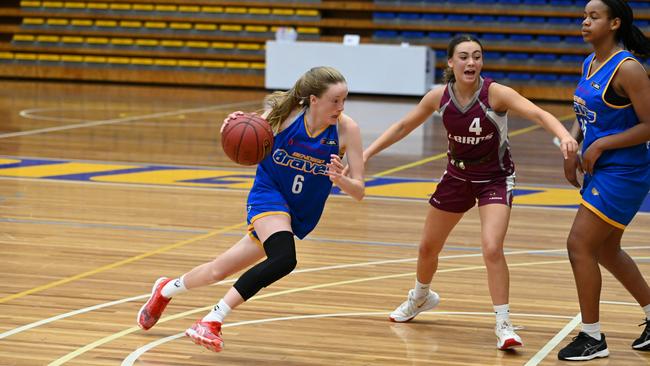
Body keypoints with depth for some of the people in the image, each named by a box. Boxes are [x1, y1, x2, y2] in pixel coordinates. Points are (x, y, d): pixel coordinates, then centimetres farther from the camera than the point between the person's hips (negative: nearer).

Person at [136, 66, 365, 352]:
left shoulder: (346, 129, -19)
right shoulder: (285, 114, -20)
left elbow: (359, 192, -16)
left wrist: (341, 180, -38)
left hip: (299, 215, 3)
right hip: (269, 193, -3)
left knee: (220, 270, 8)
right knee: (284, 258, -32)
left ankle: (166, 290, 38)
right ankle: (213, 320, -18)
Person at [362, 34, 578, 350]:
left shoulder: (495, 93, -25)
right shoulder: (439, 97, -13)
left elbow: (537, 113, -39)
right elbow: (403, 126, 1)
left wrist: (563, 135, -57)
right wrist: (368, 153, -4)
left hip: (495, 179, -4)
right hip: (457, 177, 4)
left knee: (492, 249, -24)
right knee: (427, 247, 17)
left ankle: (503, 324, -11)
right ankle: (420, 299, 48)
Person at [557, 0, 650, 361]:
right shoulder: (589, 64, 8)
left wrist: (601, 146, -19)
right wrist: (574, 152, 8)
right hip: (599, 170, 9)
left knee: (579, 247, -9)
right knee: (606, 251, 18)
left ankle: (593, 337, 2)